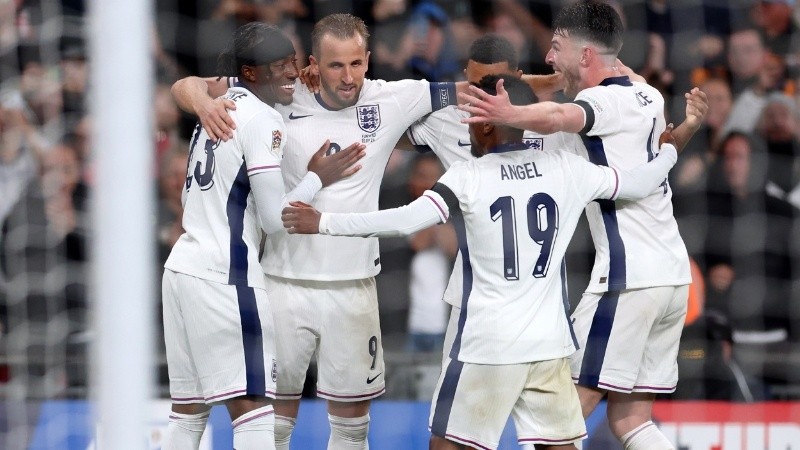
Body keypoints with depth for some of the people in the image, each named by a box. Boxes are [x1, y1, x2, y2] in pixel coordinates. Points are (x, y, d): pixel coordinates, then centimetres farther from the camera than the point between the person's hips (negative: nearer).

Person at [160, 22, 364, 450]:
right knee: (253, 406, -9)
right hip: (224, 275, -9)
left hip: (182, 266, 9)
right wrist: (317, 177, 0)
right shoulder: (263, 119, -11)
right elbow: (275, 218, -11)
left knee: (188, 410, 11)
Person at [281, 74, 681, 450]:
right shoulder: (566, 169, 3)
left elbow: (403, 221, -18)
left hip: (486, 344, -4)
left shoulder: (467, 178, -8)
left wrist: (323, 223, -13)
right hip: (550, 341, 4)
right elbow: (638, 185, 13)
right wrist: (668, 151, 33)